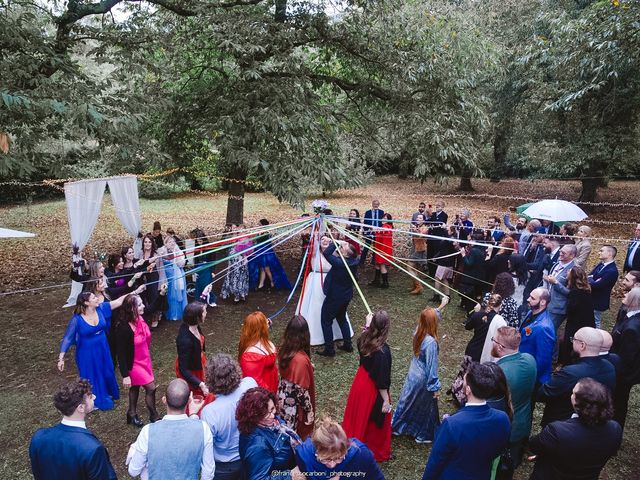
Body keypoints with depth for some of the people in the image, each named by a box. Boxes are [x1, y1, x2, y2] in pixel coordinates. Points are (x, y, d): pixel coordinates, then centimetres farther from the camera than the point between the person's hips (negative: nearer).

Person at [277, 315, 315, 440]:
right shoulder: (301, 359, -33)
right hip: (295, 404, -7)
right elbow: (301, 390, -25)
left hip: (284, 397, 7)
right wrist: (309, 410, -12)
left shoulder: (283, 351, -11)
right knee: (299, 436, 16)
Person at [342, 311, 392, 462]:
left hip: (360, 381, 6)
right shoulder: (382, 351, -32)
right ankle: (376, 452, 38)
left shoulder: (364, 339, -14)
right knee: (376, 420, 17)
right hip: (373, 389, -6)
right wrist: (386, 400, -13)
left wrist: (367, 326, 13)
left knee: (358, 416, 26)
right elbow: (381, 381, -24)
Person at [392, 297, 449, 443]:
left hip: (413, 374, 7)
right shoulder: (431, 342, -33)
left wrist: (441, 306, 18)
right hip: (423, 378, -7)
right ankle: (423, 435, 35)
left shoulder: (418, 331, -11)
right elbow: (431, 366, -25)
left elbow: (429, 317, 11)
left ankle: (397, 426, 42)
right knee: (425, 407, 16)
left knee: (407, 401, 24)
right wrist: (435, 387, -15)